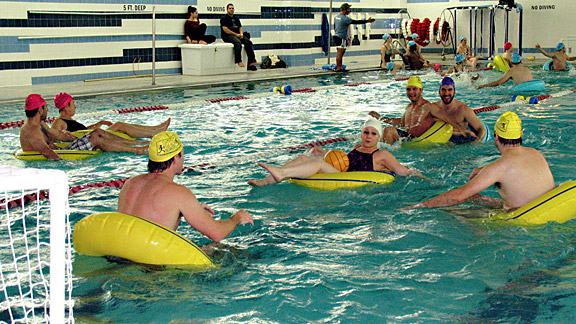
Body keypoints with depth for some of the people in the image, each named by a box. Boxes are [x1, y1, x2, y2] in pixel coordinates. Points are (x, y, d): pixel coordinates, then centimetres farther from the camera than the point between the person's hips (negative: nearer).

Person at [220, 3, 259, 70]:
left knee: (248, 42, -18)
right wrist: (236, 34, -15)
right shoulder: (224, 18, 1)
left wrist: (241, 33, -2)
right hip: (228, 36, -7)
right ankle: (238, 61, -39)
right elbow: (225, 29, -11)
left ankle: (252, 61, -27)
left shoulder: (236, 18, 23)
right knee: (238, 42, -37)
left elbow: (240, 27, 23)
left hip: (238, 35, 7)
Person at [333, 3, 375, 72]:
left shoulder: (336, 17, 12)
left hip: (336, 36, 10)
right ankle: (339, 68, -6)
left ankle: (340, 66, 15)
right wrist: (367, 21, -11)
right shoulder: (345, 18, -16)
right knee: (340, 53, -7)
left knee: (339, 53, 12)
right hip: (341, 38, -10)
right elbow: (355, 22, -16)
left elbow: (334, 27, 21)